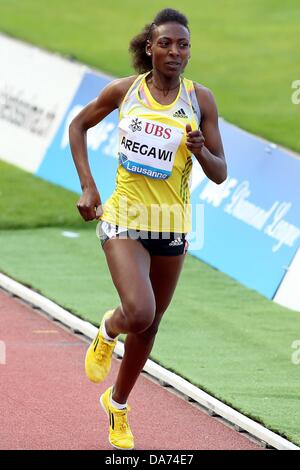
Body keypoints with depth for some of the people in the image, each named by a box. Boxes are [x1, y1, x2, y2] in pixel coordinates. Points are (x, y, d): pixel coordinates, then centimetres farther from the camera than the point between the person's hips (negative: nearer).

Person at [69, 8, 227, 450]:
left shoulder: (200, 100, -3)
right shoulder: (124, 90, -4)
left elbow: (220, 174, 0)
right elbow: (78, 125, 12)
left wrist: (200, 150, -22)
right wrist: (87, 186, 2)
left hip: (172, 224, 3)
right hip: (124, 217, -3)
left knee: (149, 324, 14)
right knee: (139, 313, -23)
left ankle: (118, 404, 36)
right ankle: (108, 330, 13)